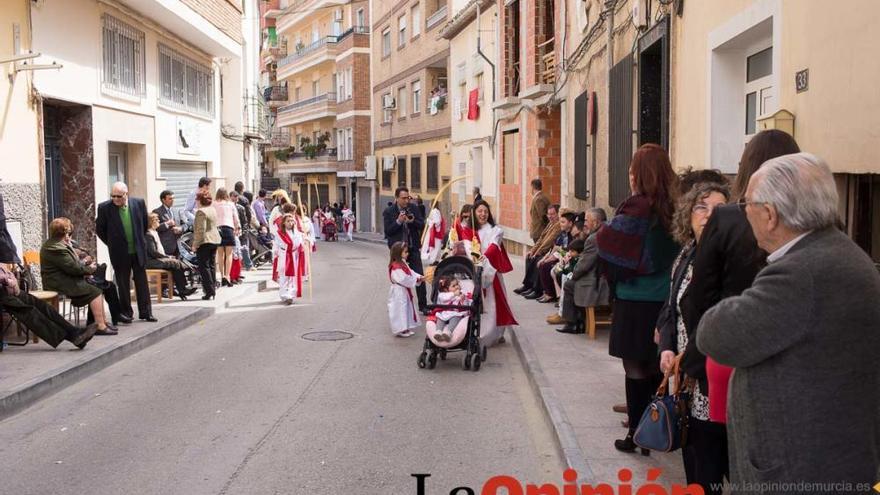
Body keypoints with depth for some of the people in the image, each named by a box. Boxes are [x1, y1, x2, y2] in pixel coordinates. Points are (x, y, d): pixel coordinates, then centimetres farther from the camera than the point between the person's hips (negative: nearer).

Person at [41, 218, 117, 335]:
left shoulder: (53, 244, 16)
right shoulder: (56, 248, -21)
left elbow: (72, 264, 20)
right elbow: (73, 268, -22)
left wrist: (86, 266, 3)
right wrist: (89, 269, -5)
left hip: (64, 280, 11)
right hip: (61, 285, -11)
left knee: (98, 289, 3)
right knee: (95, 292, -15)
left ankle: (103, 321, 1)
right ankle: (100, 326, -17)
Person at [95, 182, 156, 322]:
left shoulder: (139, 203, -4)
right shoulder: (104, 208, -9)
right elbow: (99, 229, 4)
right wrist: (111, 243, 5)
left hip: (138, 251, 2)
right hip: (120, 253, -1)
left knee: (142, 283, 6)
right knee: (123, 285, 7)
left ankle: (145, 312, 13)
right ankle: (126, 313, 17)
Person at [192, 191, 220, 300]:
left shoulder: (201, 211, -14)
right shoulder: (213, 210, 13)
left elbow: (200, 230, -19)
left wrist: (195, 244, -15)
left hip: (204, 242, -9)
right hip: (215, 240, 9)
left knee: (204, 267, -4)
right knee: (212, 265, 12)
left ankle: (209, 291, -8)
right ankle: (213, 289, 15)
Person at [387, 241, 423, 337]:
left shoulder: (403, 264, 10)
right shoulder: (396, 267, -24)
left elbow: (411, 272, 11)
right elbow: (403, 279, -29)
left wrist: (419, 277, -6)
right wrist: (416, 280, -23)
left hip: (405, 291, 11)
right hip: (399, 292, -11)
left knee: (407, 309, 17)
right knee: (400, 310, -3)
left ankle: (405, 328, 26)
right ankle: (400, 330, 6)